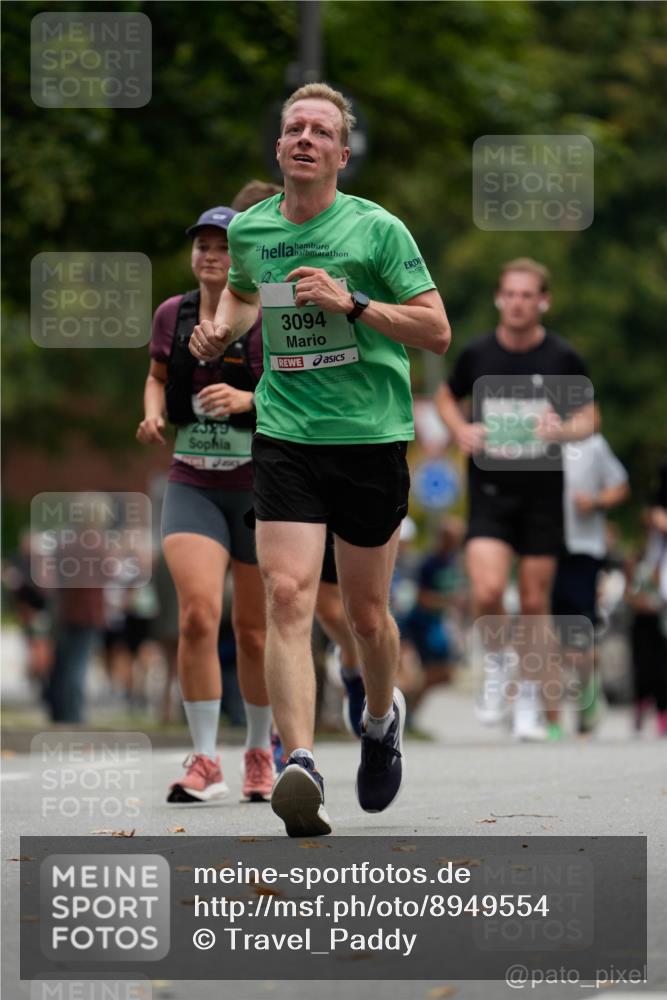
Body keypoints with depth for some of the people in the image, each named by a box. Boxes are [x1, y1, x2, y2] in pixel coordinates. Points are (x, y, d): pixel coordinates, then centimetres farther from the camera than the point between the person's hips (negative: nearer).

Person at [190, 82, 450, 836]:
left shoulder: (376, 229, -6)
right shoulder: (249, 229, 7)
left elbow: (437, 331, -6)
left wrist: (351, 302, -18)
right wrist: (222, 327, 9)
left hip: (371, 437, -2)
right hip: (284, 436, 2)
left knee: (365, 611, 9)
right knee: (286, 594, -17)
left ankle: (381, 717, 42)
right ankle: (300, 766, -26)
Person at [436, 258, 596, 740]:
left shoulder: (563, 359, -3)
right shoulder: (477, 354, -1)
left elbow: (589, 416, 7)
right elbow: (447, 396, 17)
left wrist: (563, 430, -15)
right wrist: (461, 430, -3)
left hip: (543, 489, 0)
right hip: (489, 489, 0)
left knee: (536, 603, 4)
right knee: (487, 591, -19)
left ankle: (531, 700, 20)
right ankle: (497, 659, 11)